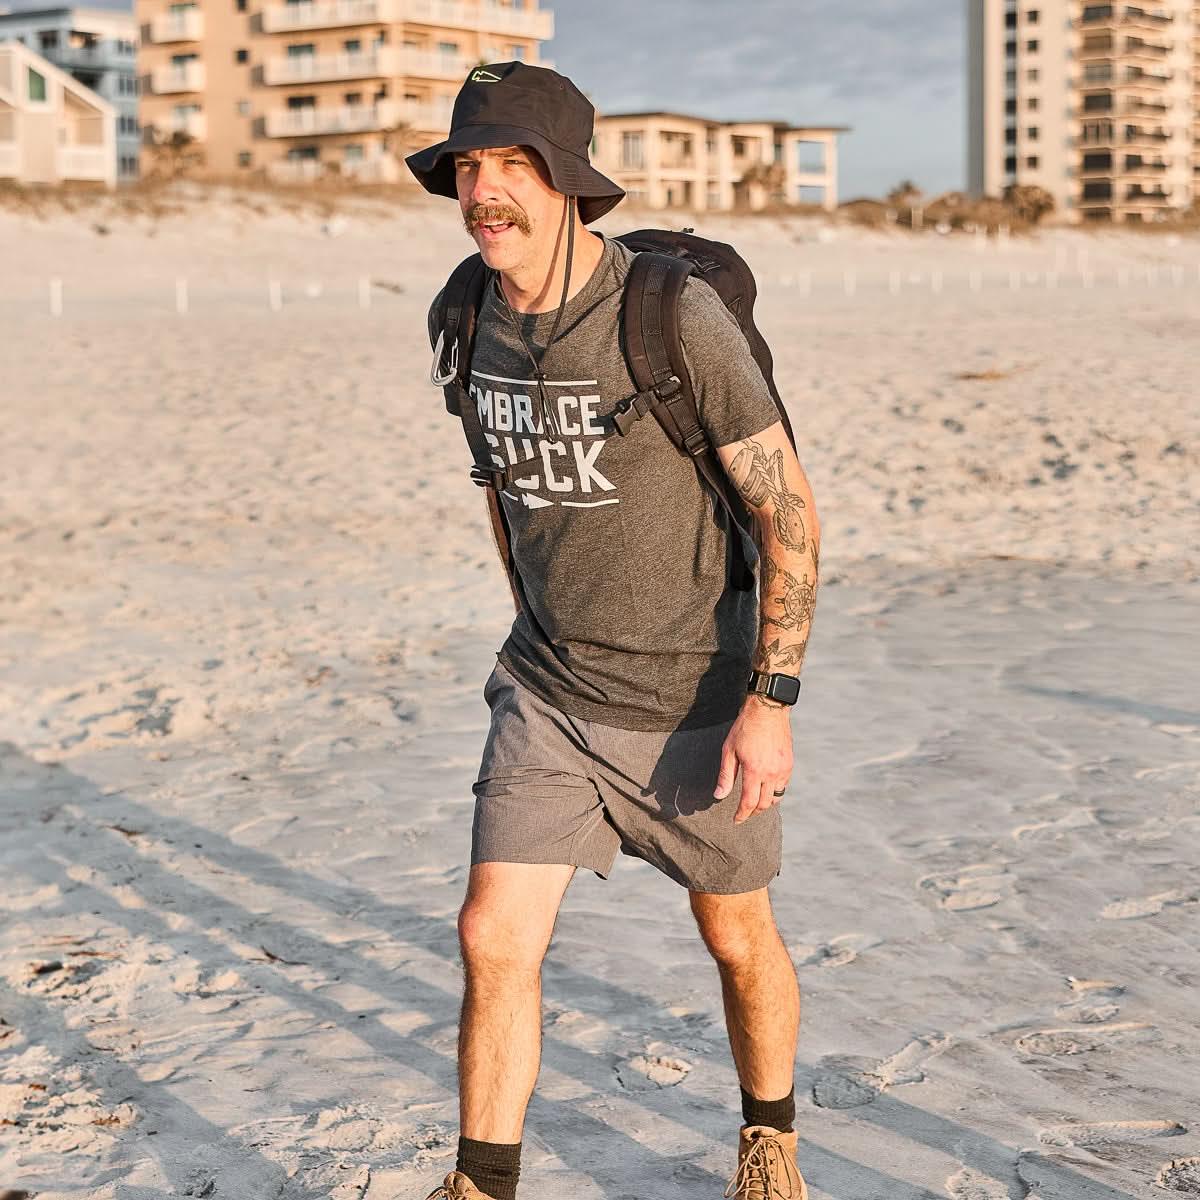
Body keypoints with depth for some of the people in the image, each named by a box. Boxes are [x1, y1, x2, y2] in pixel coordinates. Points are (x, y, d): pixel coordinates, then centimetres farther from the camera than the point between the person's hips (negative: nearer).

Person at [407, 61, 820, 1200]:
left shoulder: (675, 315, -22)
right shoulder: (466, 319, -4)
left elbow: (790, 511, -17)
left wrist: (771, 701, -20)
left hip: (695, 697, -4)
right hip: (548, 695, 4)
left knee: (738, 940, 14)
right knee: (494, 934, -4)